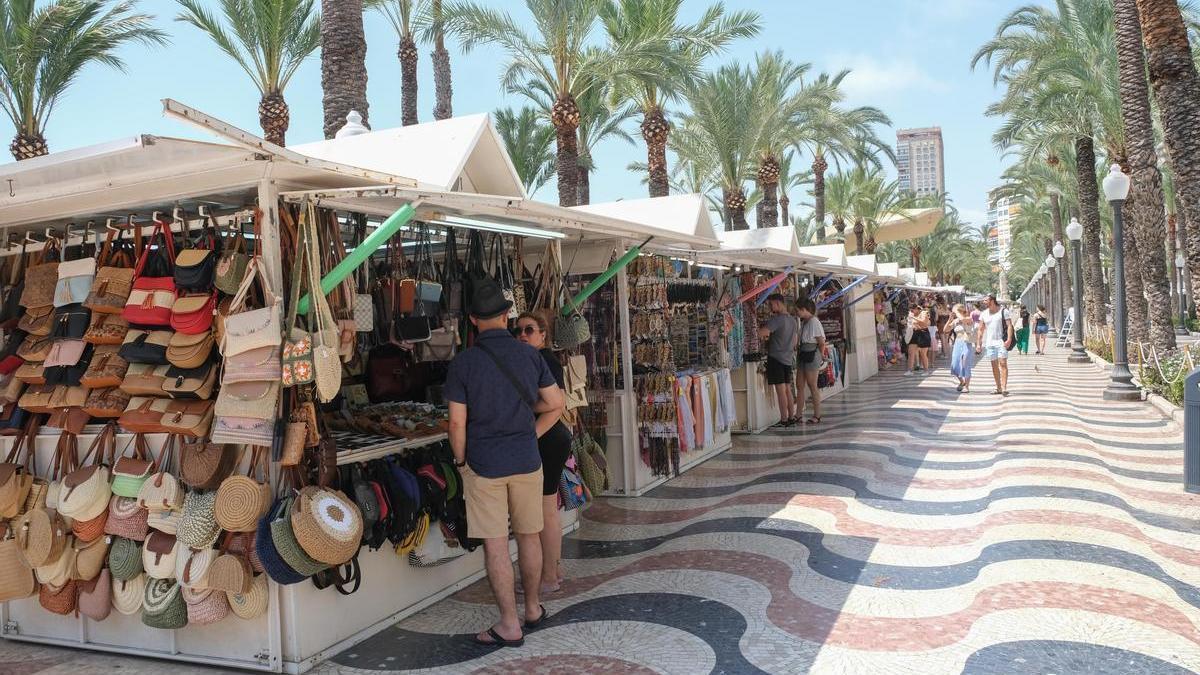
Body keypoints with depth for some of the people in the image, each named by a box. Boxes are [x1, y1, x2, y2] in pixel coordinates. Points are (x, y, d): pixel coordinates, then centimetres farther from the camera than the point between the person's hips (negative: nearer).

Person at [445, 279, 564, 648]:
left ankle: (509, 625, 10)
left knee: (495, 545, 4)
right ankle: (533, 609, 31)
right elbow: (555, 405, 3)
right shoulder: (530, 355, 0)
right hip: (527, 461, 3)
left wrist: (461, 461, 6)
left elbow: (457, 423, -9)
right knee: (529, 536, 16)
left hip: (483, 464, -3)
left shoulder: (463, 363, -8)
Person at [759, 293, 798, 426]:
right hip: (788, 358, 8)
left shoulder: (777, 319, -15)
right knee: (787, 389, 13)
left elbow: (761, 332, -28)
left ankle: (784, 420, -3)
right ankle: (792, 417, 15)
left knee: (780, 390, -5)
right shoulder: (792, 320, 12)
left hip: (776, 358, -8)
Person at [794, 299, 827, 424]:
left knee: (812, 386, -1)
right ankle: (798, 415, 13)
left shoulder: (814, 322, -15)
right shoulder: (803, 322, 11)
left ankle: (817, 416, 8)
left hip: (812, 356, -8)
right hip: (802, 355, 8)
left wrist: (821, 356, -1)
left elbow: (822, 343, -11)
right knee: (800, 385, 8)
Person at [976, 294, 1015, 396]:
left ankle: (1004, 388, -17)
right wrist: (978, 343, 5)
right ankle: (998, 388, 14)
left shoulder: (1003, 311, -2)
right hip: (989, 342, 5)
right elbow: (980, 330, 12)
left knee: (1003, 363, -12)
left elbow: (1009, 325, -7)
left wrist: (1009, 339, -19)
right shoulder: (984, 314, 11)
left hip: (1001, 341, -5)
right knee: (994, 365, 7)